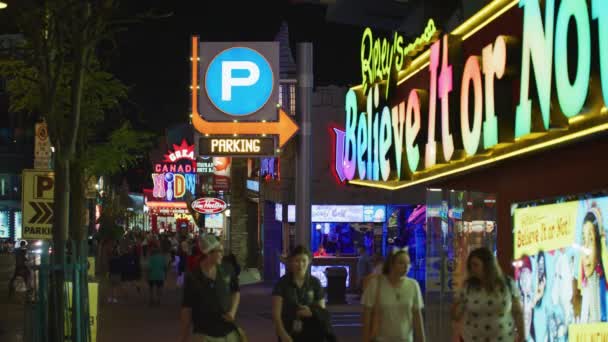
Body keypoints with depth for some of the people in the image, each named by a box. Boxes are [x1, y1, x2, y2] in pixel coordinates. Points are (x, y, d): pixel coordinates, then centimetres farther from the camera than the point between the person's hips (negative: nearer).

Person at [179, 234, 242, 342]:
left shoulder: (227, 271, 0)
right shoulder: (192, 279, -10)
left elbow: (236, 291, 18)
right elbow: (186, 310, -5)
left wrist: (233, 311, 0)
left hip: (228, 333, 4)